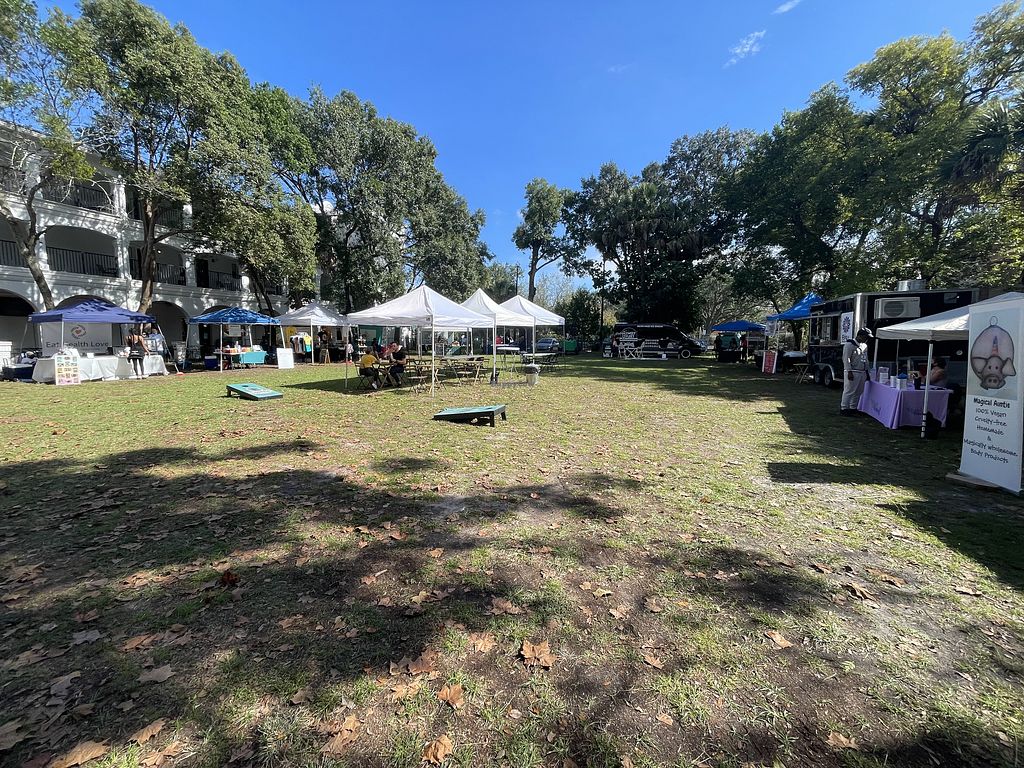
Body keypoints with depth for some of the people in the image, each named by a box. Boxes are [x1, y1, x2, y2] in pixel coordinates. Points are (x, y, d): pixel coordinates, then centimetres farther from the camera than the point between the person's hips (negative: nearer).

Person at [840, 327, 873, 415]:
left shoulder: (864, 345, 17)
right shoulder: (850, 344, -10)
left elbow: (866, 359, 24)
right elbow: (846, 359, -14)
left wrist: (866, 371, 20)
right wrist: (849, 371, -19)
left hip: (862, 372, 8)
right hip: (852, 373, -8)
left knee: (858, 392, 11)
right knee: (849, 391, -7)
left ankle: (853, 408, 20)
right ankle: (844, 408, -1)